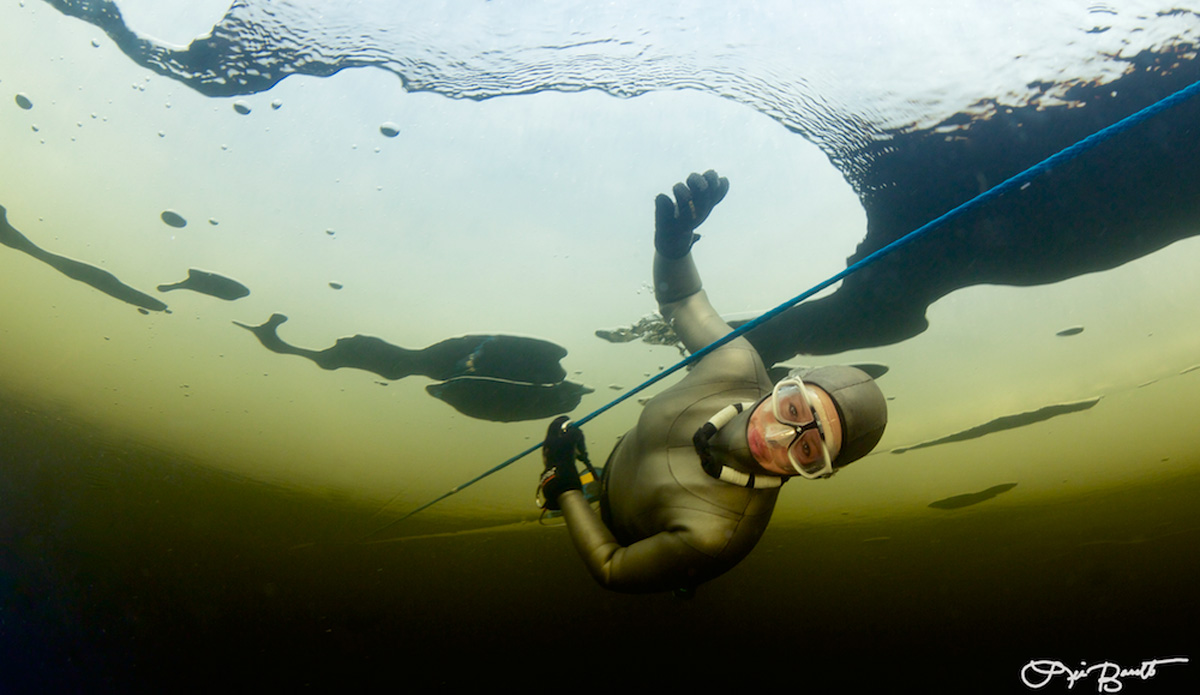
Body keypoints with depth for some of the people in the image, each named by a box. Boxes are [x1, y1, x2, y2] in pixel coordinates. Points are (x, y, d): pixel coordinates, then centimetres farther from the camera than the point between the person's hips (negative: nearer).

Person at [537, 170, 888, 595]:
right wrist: (674, 239, -39)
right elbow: (677, 300, -17)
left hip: (628, 540, -4)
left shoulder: (714, 537, -47)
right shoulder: (737, 365, -35)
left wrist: (564, 486, -26)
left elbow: (612, 572, -32)